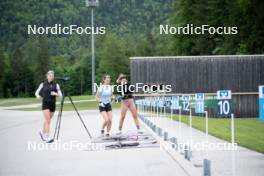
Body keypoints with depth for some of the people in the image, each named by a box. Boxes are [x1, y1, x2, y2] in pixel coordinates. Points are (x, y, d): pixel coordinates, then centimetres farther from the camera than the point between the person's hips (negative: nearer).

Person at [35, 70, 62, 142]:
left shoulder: (56, 85, 4)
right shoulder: (43, 84, 1)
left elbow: (60, 94, -2)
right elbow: (37, 92, 9)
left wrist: (55, 94, -21)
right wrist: (38, 96, -12)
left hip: (53, 104, 3)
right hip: (45, 104, -3)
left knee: (48, 120, 13)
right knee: (47, 120, -13)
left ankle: (43, 132, 36)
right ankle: (47, 137, -13)